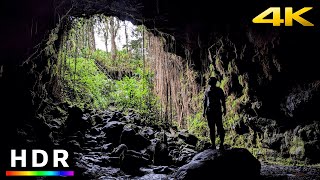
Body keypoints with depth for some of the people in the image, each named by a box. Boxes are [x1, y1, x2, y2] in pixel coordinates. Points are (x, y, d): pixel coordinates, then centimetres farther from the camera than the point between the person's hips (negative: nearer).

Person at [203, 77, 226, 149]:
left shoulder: (219, 90, 1)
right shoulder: (207, 91, 10)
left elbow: (223, 100, 4)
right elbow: (205, 101, 16)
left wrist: (224, 109, -4)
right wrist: (204, 111, 13)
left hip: (217, 111, -3)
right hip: (209, 111, 3)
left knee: (219, 127, -9)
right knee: (211, 128, 5)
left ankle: (221, 143, -3)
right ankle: (213, 144, 9)